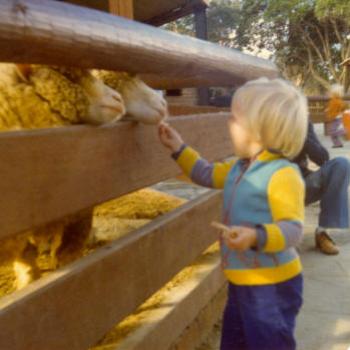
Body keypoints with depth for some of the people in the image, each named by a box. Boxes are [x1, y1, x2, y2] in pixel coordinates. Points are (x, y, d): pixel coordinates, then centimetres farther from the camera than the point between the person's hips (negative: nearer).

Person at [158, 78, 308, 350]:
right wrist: (179, 148, 21)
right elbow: (207, 174, 23)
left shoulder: (283, 174, -23)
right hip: (241, 282, 9)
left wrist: (256, 237, -45)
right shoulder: (238, 169, 6)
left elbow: (293, 228, -29)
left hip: (272, 285, -9)